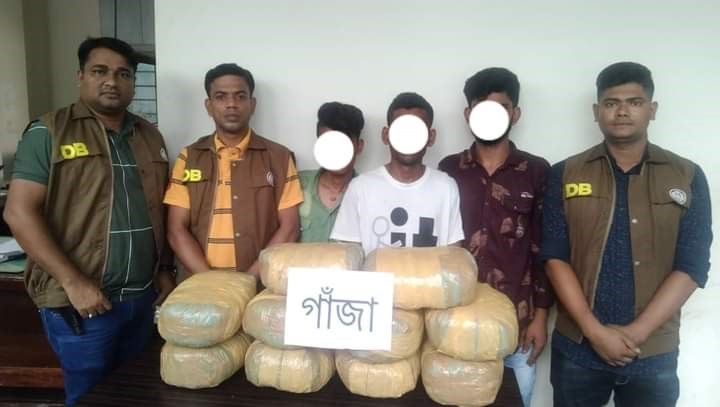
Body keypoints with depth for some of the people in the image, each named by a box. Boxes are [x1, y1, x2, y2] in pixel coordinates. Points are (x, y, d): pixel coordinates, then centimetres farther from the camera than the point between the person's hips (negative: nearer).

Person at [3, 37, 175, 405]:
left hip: (142, 297, 5)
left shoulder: (150, 136, 10)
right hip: (81, 302, -5)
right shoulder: (49, 133, -6)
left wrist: (166, 269, 8)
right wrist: (73, 282, -18)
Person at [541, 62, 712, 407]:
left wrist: (635, 333, -12)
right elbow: (555, 258, -5)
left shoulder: (688, 177, 0)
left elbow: (692, 267, -4)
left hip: (654, 353, 1)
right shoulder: (564, 175, -1)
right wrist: (595, 331, -13)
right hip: (577, 348, 0)